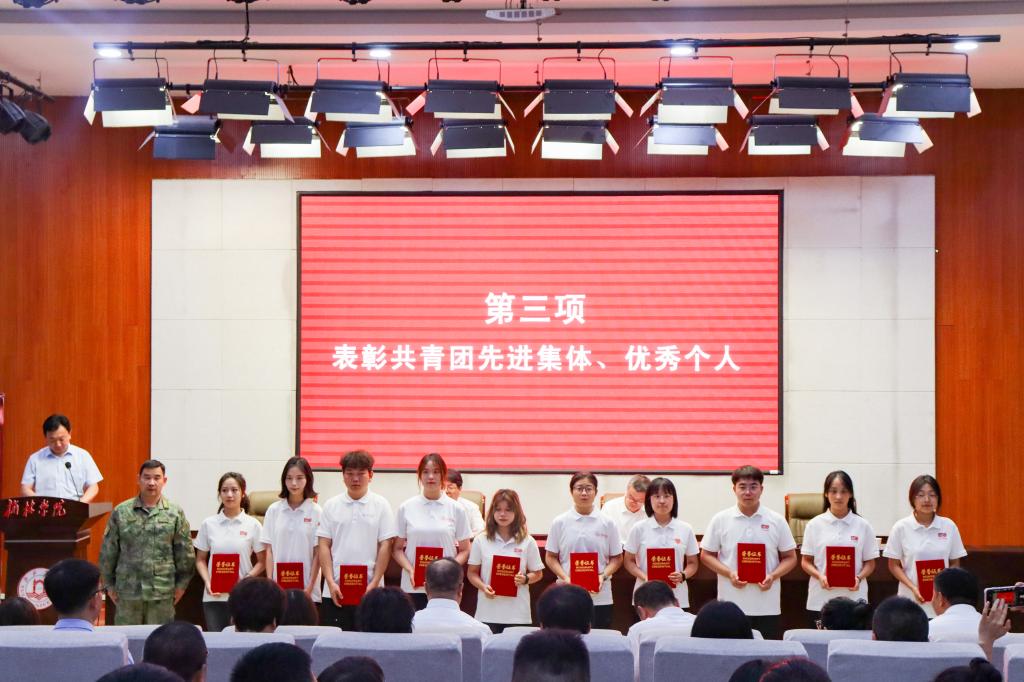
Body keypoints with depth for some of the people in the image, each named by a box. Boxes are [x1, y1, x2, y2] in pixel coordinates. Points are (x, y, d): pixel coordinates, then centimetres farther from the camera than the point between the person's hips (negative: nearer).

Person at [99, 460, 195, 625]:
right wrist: (109, 584, 6)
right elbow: (108, 551, 7)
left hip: (162, 592, 0)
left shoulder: (175, 513, 3)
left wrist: (181, 584, 3)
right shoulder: (121, 512, 3)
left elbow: (185, 553, 5)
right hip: (127, 591, 0)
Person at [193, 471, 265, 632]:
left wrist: (247, 579, -13)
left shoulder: (253, 525, 2)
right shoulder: (208, 524, 6)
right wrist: (207, 582, -5)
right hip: (214, 596, 1)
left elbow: (262, 561, 4)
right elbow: (200, 560, 12)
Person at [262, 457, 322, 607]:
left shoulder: (316, 512, -2)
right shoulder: (274, 510, 5)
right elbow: (269, 551, 6)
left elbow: (318, 553, -1)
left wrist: (310, 587, -6)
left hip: (305, 589, -2)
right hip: (279, 586, 2)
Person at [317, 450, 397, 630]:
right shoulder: (331, 505, 7)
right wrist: (331, 583, -4)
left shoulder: (381, 505, 3)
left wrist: (374, 584, -7)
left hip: (370, 591, -1)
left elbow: (385, 546, 0)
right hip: (336, 590, 1)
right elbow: (324, 546, 5)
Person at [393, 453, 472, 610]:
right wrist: (410, 569, -10)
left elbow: (464, 551, 6)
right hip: (413, 587, 1)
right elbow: (398, 549, 8)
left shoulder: (456, 509, 4)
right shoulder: (406, 508, 5)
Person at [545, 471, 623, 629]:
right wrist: (565, 578, -10)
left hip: (600, 597, 0)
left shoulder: (607, 523, 3)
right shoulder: (560, 522, 3)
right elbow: (550, 557, 6)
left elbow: (617, 558, 7)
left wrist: (603, 576, -11)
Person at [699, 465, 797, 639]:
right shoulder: (720, 520, 2)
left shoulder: (777, 521, 3)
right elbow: (706, 555, 6)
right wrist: (729, 574, -10)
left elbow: (790, 558, 7)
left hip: (767, 606, 0)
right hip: (731, 605, 0)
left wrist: (773, 576, -11)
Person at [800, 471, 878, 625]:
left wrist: (859, 578, -11)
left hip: (854, 599, 0)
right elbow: (806, 561, 7)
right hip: (821, 600, 0)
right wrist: (819, 576, -11)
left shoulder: (863, 526, 5)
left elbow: (870, 563, 9)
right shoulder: (815, 524, 5)